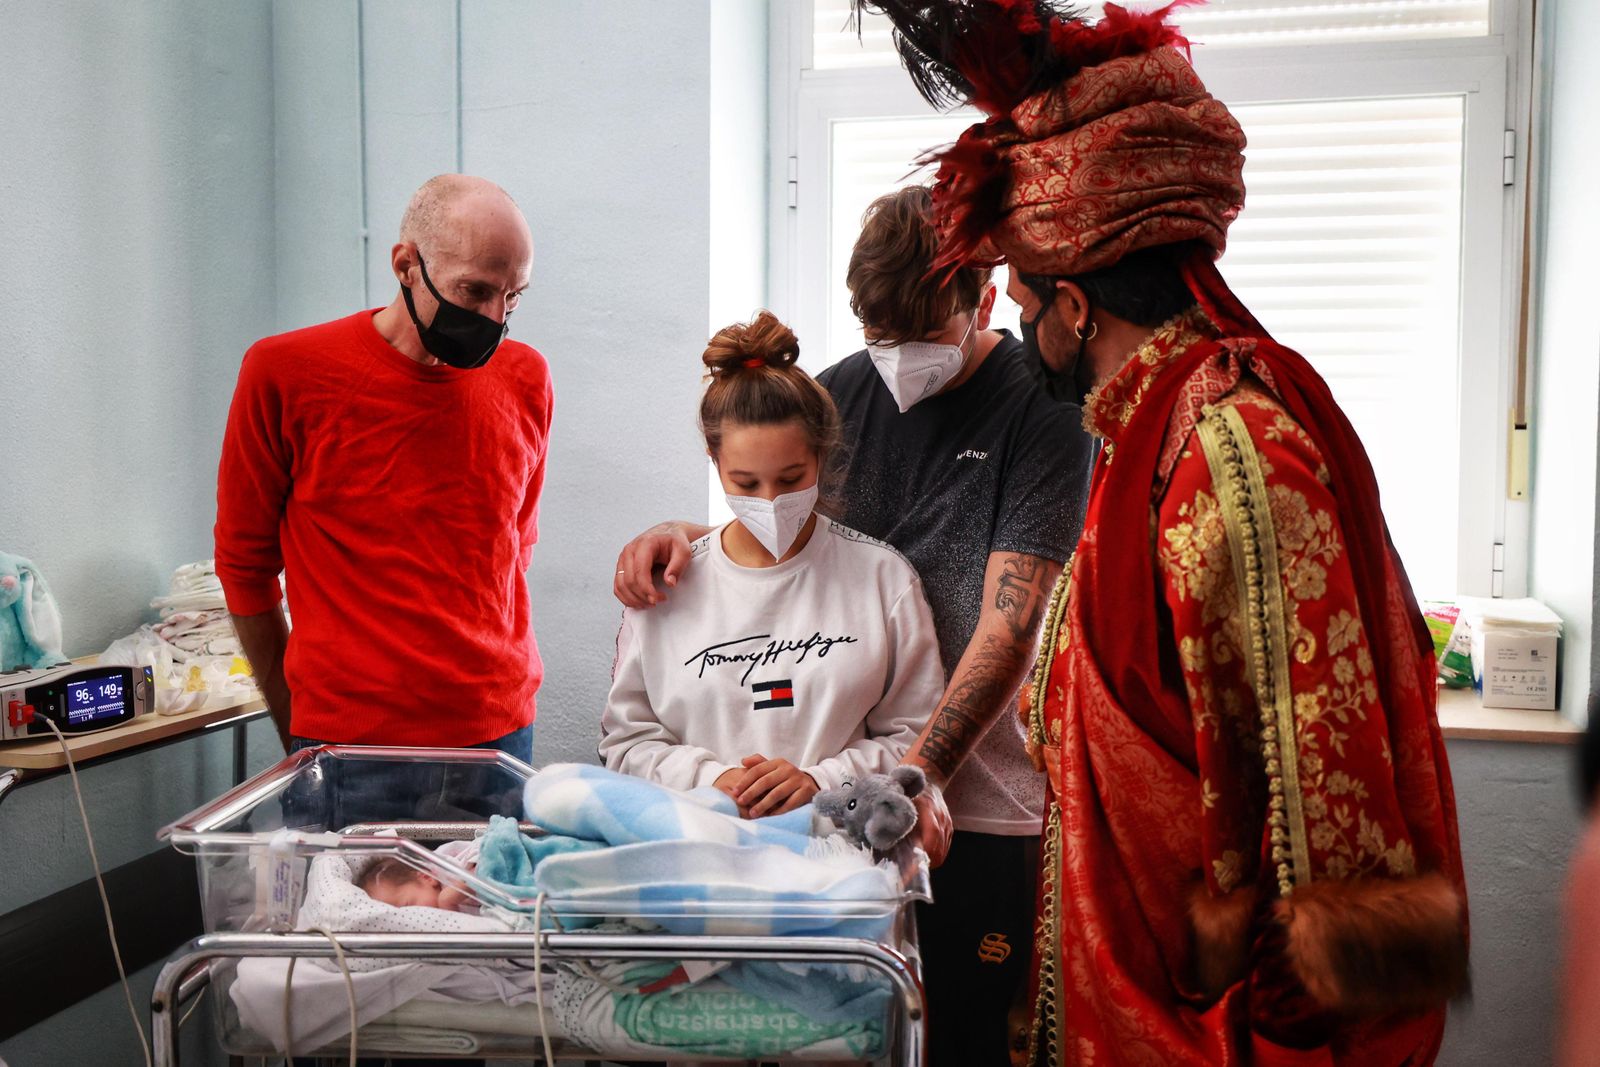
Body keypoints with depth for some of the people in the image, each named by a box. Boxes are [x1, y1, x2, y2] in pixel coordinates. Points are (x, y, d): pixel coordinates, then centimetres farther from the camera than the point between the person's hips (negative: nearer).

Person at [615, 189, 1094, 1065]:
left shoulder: (1042, 409, -8)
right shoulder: (843, 390, 8)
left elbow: (1010, 625, -15)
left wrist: (923, 769, -24)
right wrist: (680, 536, -4)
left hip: (977, 802, -4)